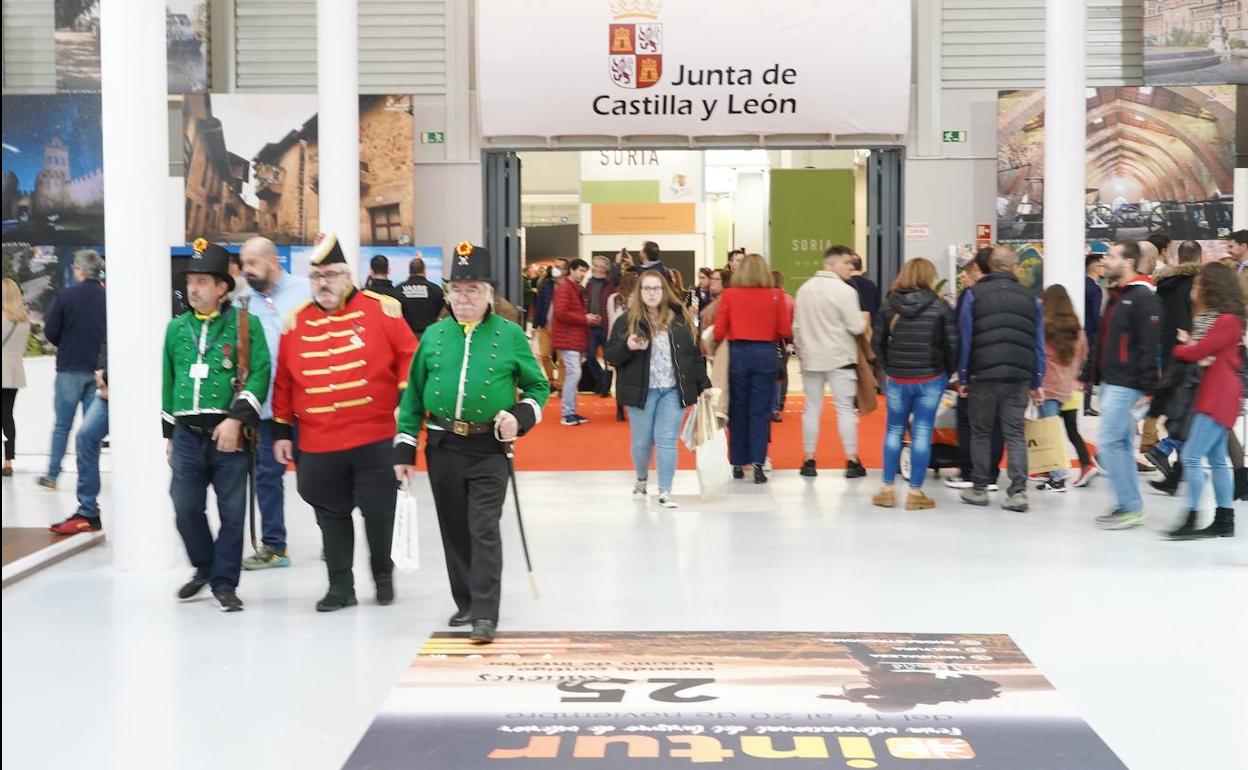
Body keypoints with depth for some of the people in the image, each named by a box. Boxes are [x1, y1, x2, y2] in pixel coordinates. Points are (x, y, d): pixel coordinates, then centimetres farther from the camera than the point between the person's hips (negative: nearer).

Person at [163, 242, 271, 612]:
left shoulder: (245, 324, -1)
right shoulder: (176, 328, 13)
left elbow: (259, 374, -9)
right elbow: (168, 381, 19)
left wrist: (236, 419, -18)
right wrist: (169, 433, 18)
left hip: (229, 434, -4)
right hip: (187, 435, 4)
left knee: (232, 513, 1)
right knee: (186, 508, 4)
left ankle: (224, 583, 13)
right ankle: (204, 568, 27)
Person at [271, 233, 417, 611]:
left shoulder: (381, 309, -4)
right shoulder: (295, 323, 6)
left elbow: (409, 360, 1)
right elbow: (283, 381, 11)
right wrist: (281, 430, 11)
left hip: (375, 440, -3)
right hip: (318, 445, 3)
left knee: (378, 512, 5)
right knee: (332, 516, 10)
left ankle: (382, 572, 30)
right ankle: (340, 586, 22)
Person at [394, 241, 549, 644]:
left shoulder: (510, 335, 0)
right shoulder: (433, 335, 7)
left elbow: (539, 386, 8)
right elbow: (413, 393, 11)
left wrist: (520, 417, -11)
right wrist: (405, 447, 7)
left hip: (490, 449, -3)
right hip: (443, 448, 3)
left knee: (484, 530, -8)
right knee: (454, 531, 11)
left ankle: (485, 615, -6)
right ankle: (466, 603, 25)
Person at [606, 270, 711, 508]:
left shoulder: (680, 319, 5)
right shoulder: (628, 321, -1)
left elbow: (695, 353, 9)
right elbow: (610, 355, -2)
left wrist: (704, 385, 5)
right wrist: (628, 347, -22)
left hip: (673, 391, 1)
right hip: (641, 391, -1)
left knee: (667, 441, -3)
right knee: (642, 441, 9)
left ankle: (665, 492, 1)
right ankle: (641, 480, 35)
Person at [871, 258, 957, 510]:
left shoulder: (890, 305, 2)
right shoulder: (940, 306, -5)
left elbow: (877, 341, 2)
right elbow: (952, 344, -8)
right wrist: (948, 372, 6)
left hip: (897, 378, 2)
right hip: (931, 378, -2)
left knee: (894, 430, 14)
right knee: (922, 433, 3)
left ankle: (887, 490, 13)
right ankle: (915, 493, 4)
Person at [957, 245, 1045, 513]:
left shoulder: (975, 294, 1)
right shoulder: (1030, 299, 9)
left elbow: (965, 338, -1)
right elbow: (1038, 344, 9)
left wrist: (962, 377, 4)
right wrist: (1037, 382, 13)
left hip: (983, 374, -2)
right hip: (1019, 377, 2)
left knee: (981, 432, 10)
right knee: (1015, 434, 5)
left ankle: (979, 488, 15)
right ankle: (1018, 491, -3)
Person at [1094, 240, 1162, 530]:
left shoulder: (1143, 297, -14)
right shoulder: (1116, 294, 15)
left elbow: (1150, 346, -19)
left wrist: (1148, 389, -21)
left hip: (1126, 385, -9)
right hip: (1110, 382, 9)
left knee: (1109, 442, -10)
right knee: (1121, 443, 11)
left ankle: (1130, 508, -5)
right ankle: (1129, 505, 16)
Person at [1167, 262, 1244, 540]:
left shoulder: (1228, 320, -15)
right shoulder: (1206, 317, 14)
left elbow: (1198, 352, -18)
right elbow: (1198, 350, 9)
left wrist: (1176, 349, -1)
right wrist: (1188, 345, -13)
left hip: (1218, 397, -10)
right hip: (1209, 394, 10)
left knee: (1192, 457, -12)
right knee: (1217, 459, 11)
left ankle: (1192, 520, -10)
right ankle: (1224, 520, 16)